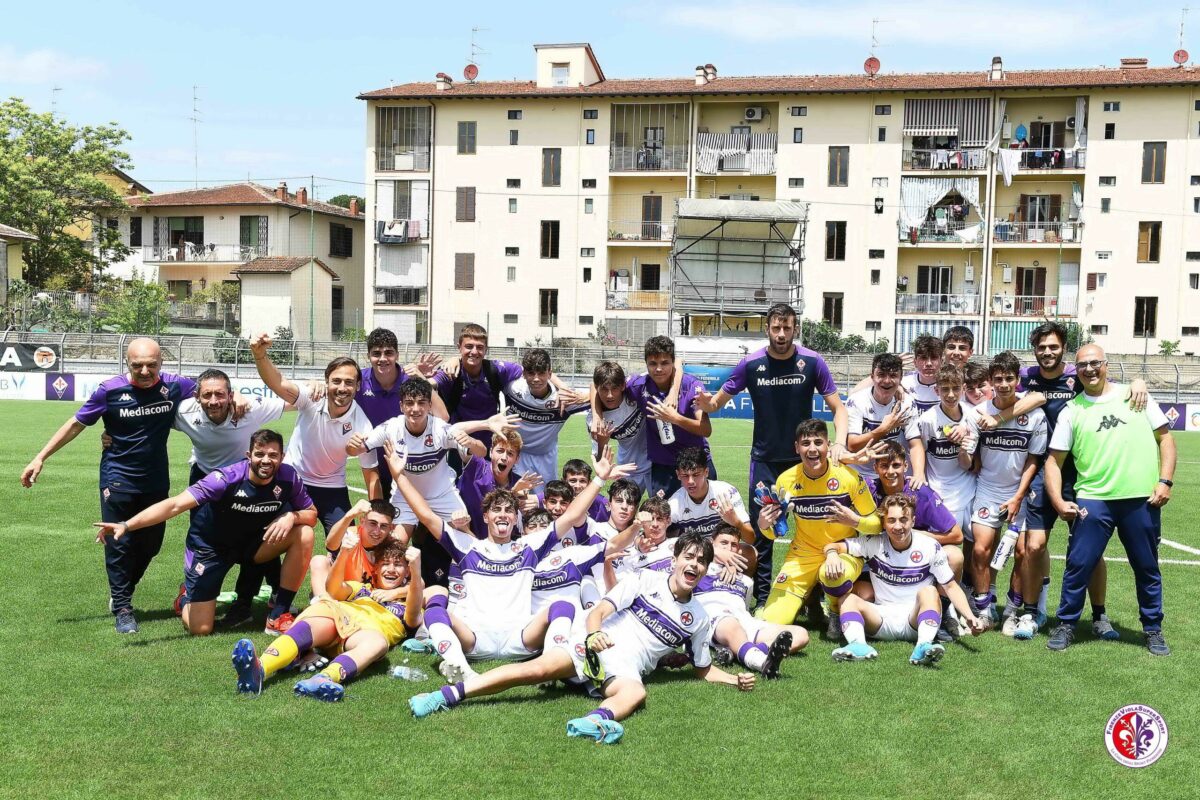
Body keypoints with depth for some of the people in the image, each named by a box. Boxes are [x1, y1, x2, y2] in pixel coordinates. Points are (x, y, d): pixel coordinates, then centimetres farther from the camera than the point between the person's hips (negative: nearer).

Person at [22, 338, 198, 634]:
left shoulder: (174, 386, -9)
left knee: (150, 545, 10)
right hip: (118, 479, -3)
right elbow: (76, 424, -2)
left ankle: (121, 594, 33)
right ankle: (122, 608, 9)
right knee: (119, 543, -4)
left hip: (156, 481, 3)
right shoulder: (110, 390, -13)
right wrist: (40, 458, -2)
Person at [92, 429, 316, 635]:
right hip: (211, 547, -3)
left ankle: (279, 616, -10)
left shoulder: (287, 477, -19)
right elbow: (175, 505, -36)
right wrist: (126, 525, -46)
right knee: (199, 629, -8)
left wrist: (292, 516, -32)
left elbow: (312, 513, -8)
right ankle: (189, 594, 31)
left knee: (304, 535, -23)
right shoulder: (226, 478, -31)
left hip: (251, 543, 4)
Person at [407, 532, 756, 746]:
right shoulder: (646, 580, 5)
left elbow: (703, 669, 23)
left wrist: (736, 679, 5)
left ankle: (597, 720, -71)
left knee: (635, 693, -37)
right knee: (537, 669, -27)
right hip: (595, 646, -1)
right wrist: (594, 633, -26)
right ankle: (447, 695, -32)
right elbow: (598, 611, -3)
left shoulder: (699, 619, 13)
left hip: (627, 669, 1)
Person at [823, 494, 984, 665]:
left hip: (915, 619, -1)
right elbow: (833, 546, -4)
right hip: (882, 620, 1)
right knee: (848, 599, -23)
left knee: (929, 591, -30)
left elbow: (951, 587, 1)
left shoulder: (930, 547, -4)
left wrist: (969, 616, -15)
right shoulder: (873, 543, -3)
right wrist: (832, 554, -30)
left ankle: (923, 647, -48)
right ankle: (858, 646, -47)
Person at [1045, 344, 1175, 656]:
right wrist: (1058, 501, -7)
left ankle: (1153, 629, 26)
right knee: (1078, 565, -3)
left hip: (1142, 499, 1)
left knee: (1147, 568, 11)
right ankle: (1066, 625, 13)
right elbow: (1054, 460, 5)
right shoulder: (1072, 410, 5)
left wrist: (1165, 480, -3)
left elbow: (1165, 437, 9)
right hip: (1093, 500, -1)